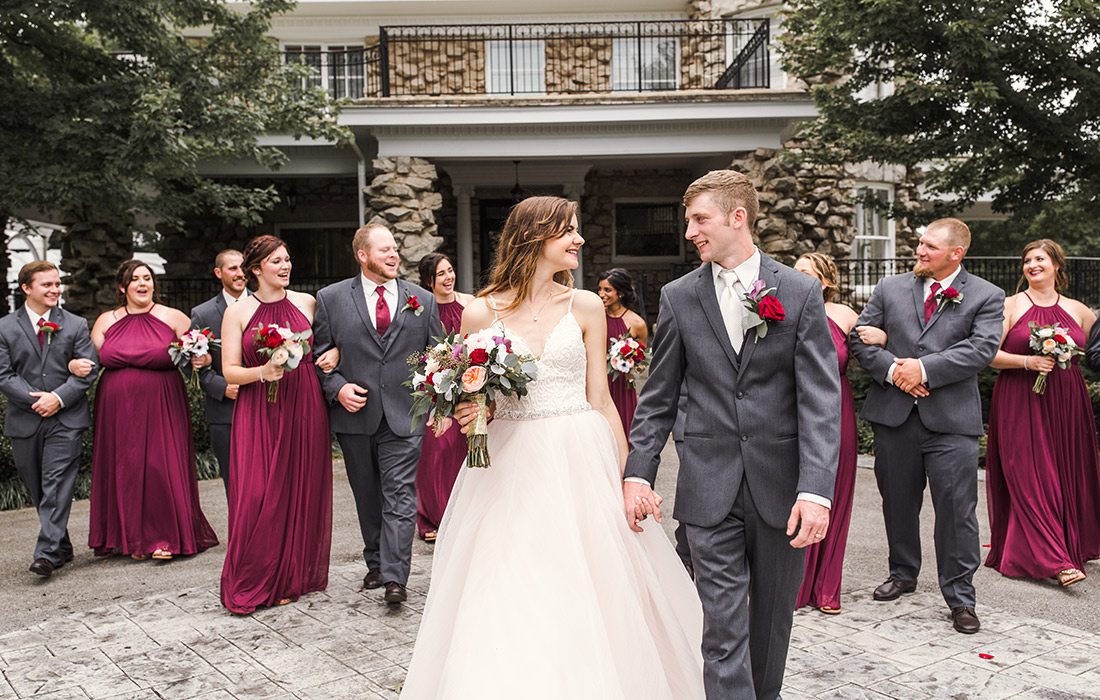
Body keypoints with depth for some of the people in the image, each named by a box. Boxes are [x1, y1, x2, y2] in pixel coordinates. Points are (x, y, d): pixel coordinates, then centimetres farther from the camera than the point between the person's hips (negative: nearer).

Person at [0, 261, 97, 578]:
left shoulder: (76, 325, 5)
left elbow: (87, 370, -1)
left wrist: (58, 397, -13)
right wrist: (35, 398, -13)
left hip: (65, 418, -2)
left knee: (56, 485, -10)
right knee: (36, 489, 10)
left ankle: (47, 552, -12)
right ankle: (62, 547, 23)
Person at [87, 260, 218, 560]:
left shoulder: (173, 318, 0)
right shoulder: (106, 321, 9)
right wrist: (75, 365, -3)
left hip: (161, 407, -3)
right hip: (118, 409, 3)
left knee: (161, 465, -4)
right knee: (125, 469, 7)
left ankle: (166, 537, 7)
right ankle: (133, 538, 19)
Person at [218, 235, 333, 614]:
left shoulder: (307, 303, 7)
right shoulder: (237, 312, 2)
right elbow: (230, 370, 0)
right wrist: (263, 372, -18)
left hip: (304, 408, 2)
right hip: (259, 412, -2)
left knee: (301, 492, 5)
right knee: (256, 495, -6)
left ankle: (291, 578, 20)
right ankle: (249, 585, 9)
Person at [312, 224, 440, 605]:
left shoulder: (423, 300, 6)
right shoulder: (330, 298, 2)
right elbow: (319, 353, 5)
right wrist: (337, 387, -10)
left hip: (405, 415, -1)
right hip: (355, 414, 1)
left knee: (400, 496, -6)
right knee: (367, 497, 13)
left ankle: (394, 577, -6)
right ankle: (376, 563, 28)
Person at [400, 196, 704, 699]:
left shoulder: (585, 307, 4)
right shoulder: (480, 313, 1)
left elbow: (600, 400, 6)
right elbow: (467, 402, 10)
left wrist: (626, 475, 3)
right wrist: (465, 415, -13)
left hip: (579, 466, 1)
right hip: (508, 470, 0)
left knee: (582, 605, 3)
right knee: (504, 610, 2)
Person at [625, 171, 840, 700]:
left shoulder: (800, 293, -2)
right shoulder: (678, 297, 4)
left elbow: (820, 400, -8)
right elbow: (657, 398, 6)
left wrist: (816, 488, -18)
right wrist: (638, 473, -3)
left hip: (780, 485, 0)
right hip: (710, 489, 0)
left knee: (773, 617, 16)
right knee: (723, 626, 1)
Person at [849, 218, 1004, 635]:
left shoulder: (986, 297, 2)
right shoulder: (890, 289, 10)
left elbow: (981, 349, -11)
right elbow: (861, 337, 4)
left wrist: (924, 369, -17)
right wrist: (892, 368, -12)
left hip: (951, 418, -3)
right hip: (893, 413, 3)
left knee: (956, 508, -1)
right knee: (898, 502, 15)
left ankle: (960, 596, 12)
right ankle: (903, 574, 35)